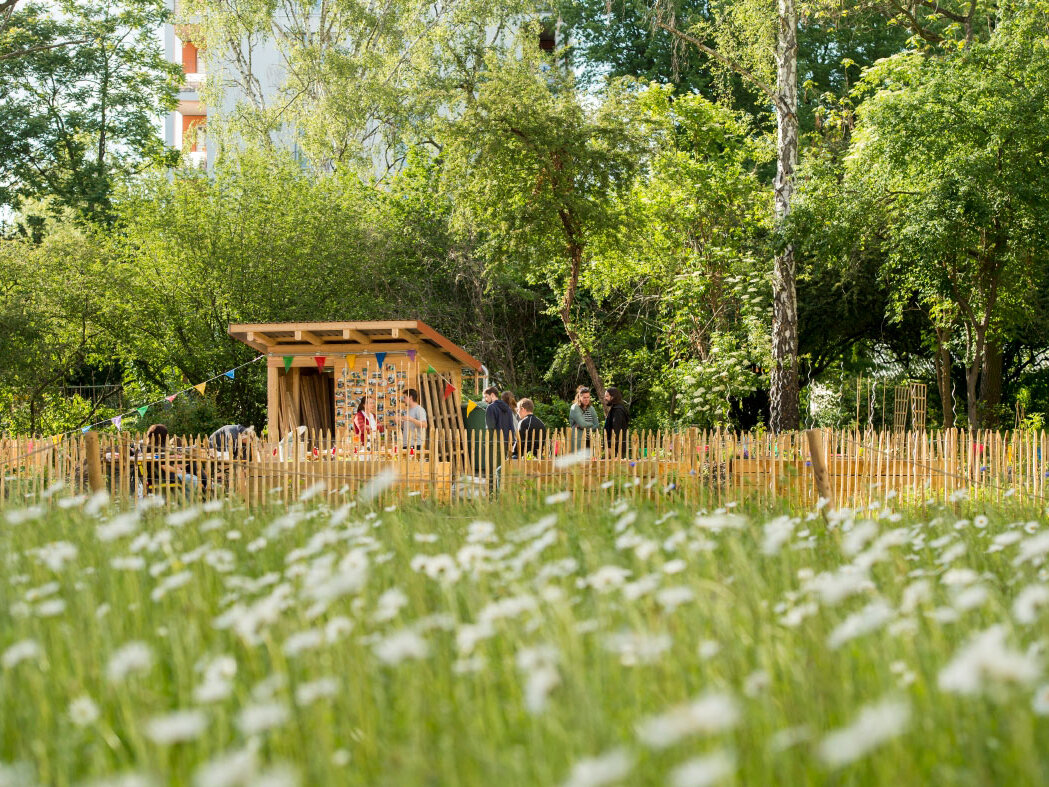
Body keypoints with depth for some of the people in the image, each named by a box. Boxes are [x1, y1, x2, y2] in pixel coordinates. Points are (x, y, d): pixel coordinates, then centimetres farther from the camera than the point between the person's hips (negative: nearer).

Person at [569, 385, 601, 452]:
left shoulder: (591, 409, 13)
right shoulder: (575, 408, -5)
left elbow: (597, 426, 7)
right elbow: (582, 424, -15)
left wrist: (585, 426, -8)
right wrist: (591, 424, 2)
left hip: (589, 441, 5)